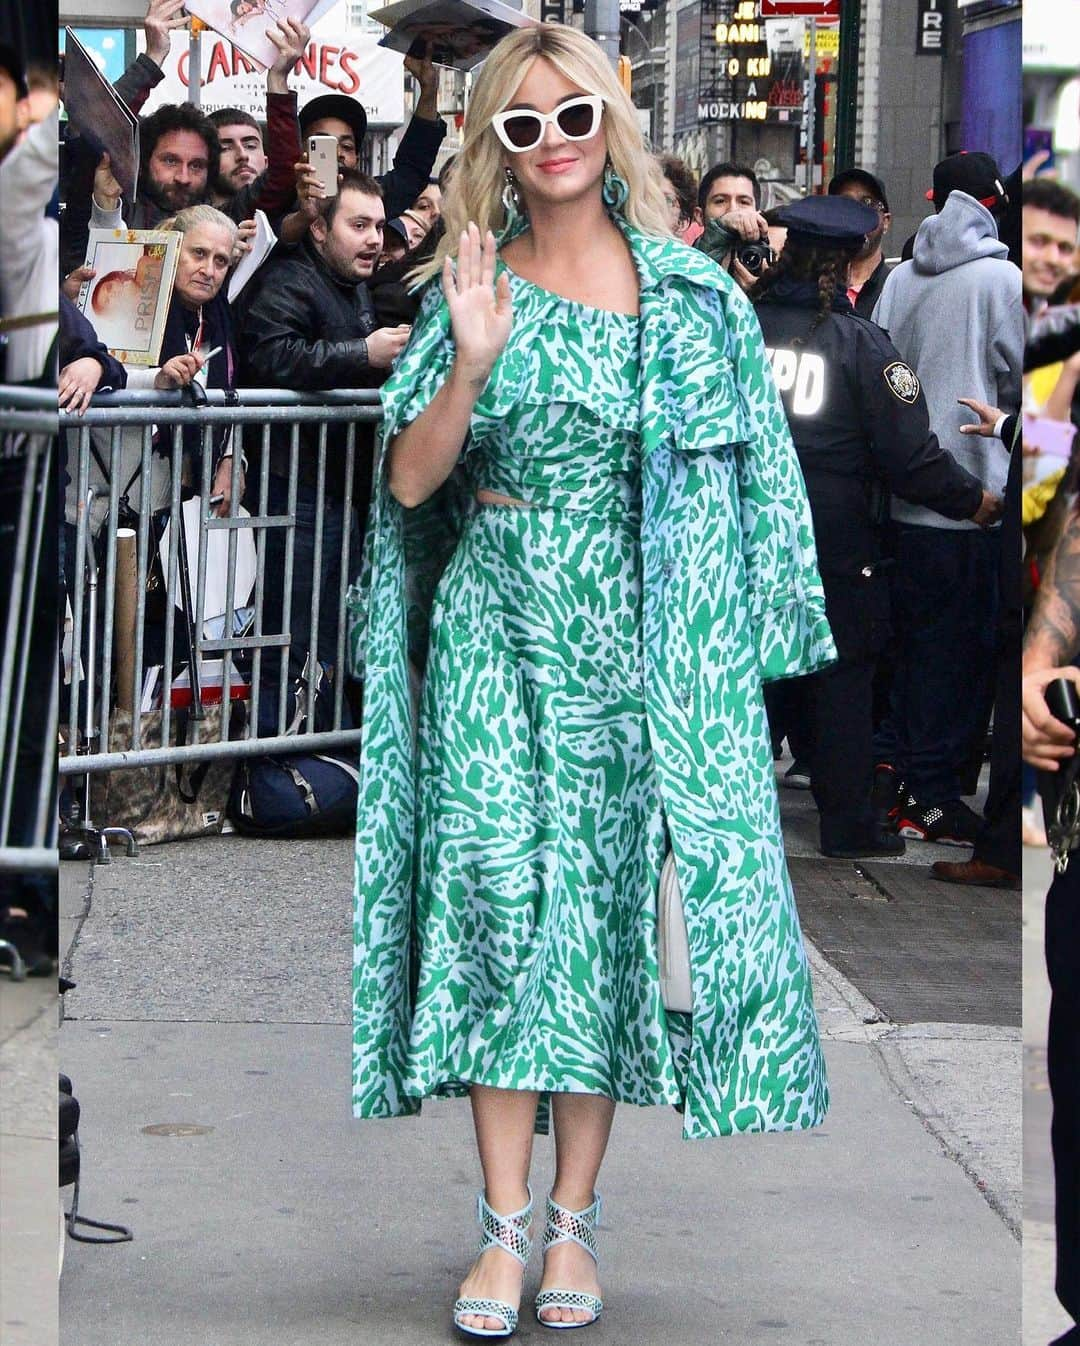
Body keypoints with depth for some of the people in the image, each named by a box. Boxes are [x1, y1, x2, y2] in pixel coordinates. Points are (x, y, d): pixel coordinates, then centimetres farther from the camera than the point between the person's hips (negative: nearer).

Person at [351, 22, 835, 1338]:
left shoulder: (690, 294, 4)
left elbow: (741, 477, 6)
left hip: (639, 639, 0)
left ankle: (574, 1218, 10)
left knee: (610, 902, 1)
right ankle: (504, 1222, -1)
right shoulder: (473, 290, 4)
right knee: (502, 896, -6)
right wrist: (473, 363, -18)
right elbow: (407, 482, -2)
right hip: (498, 633, 0)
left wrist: (724, 664, -1)